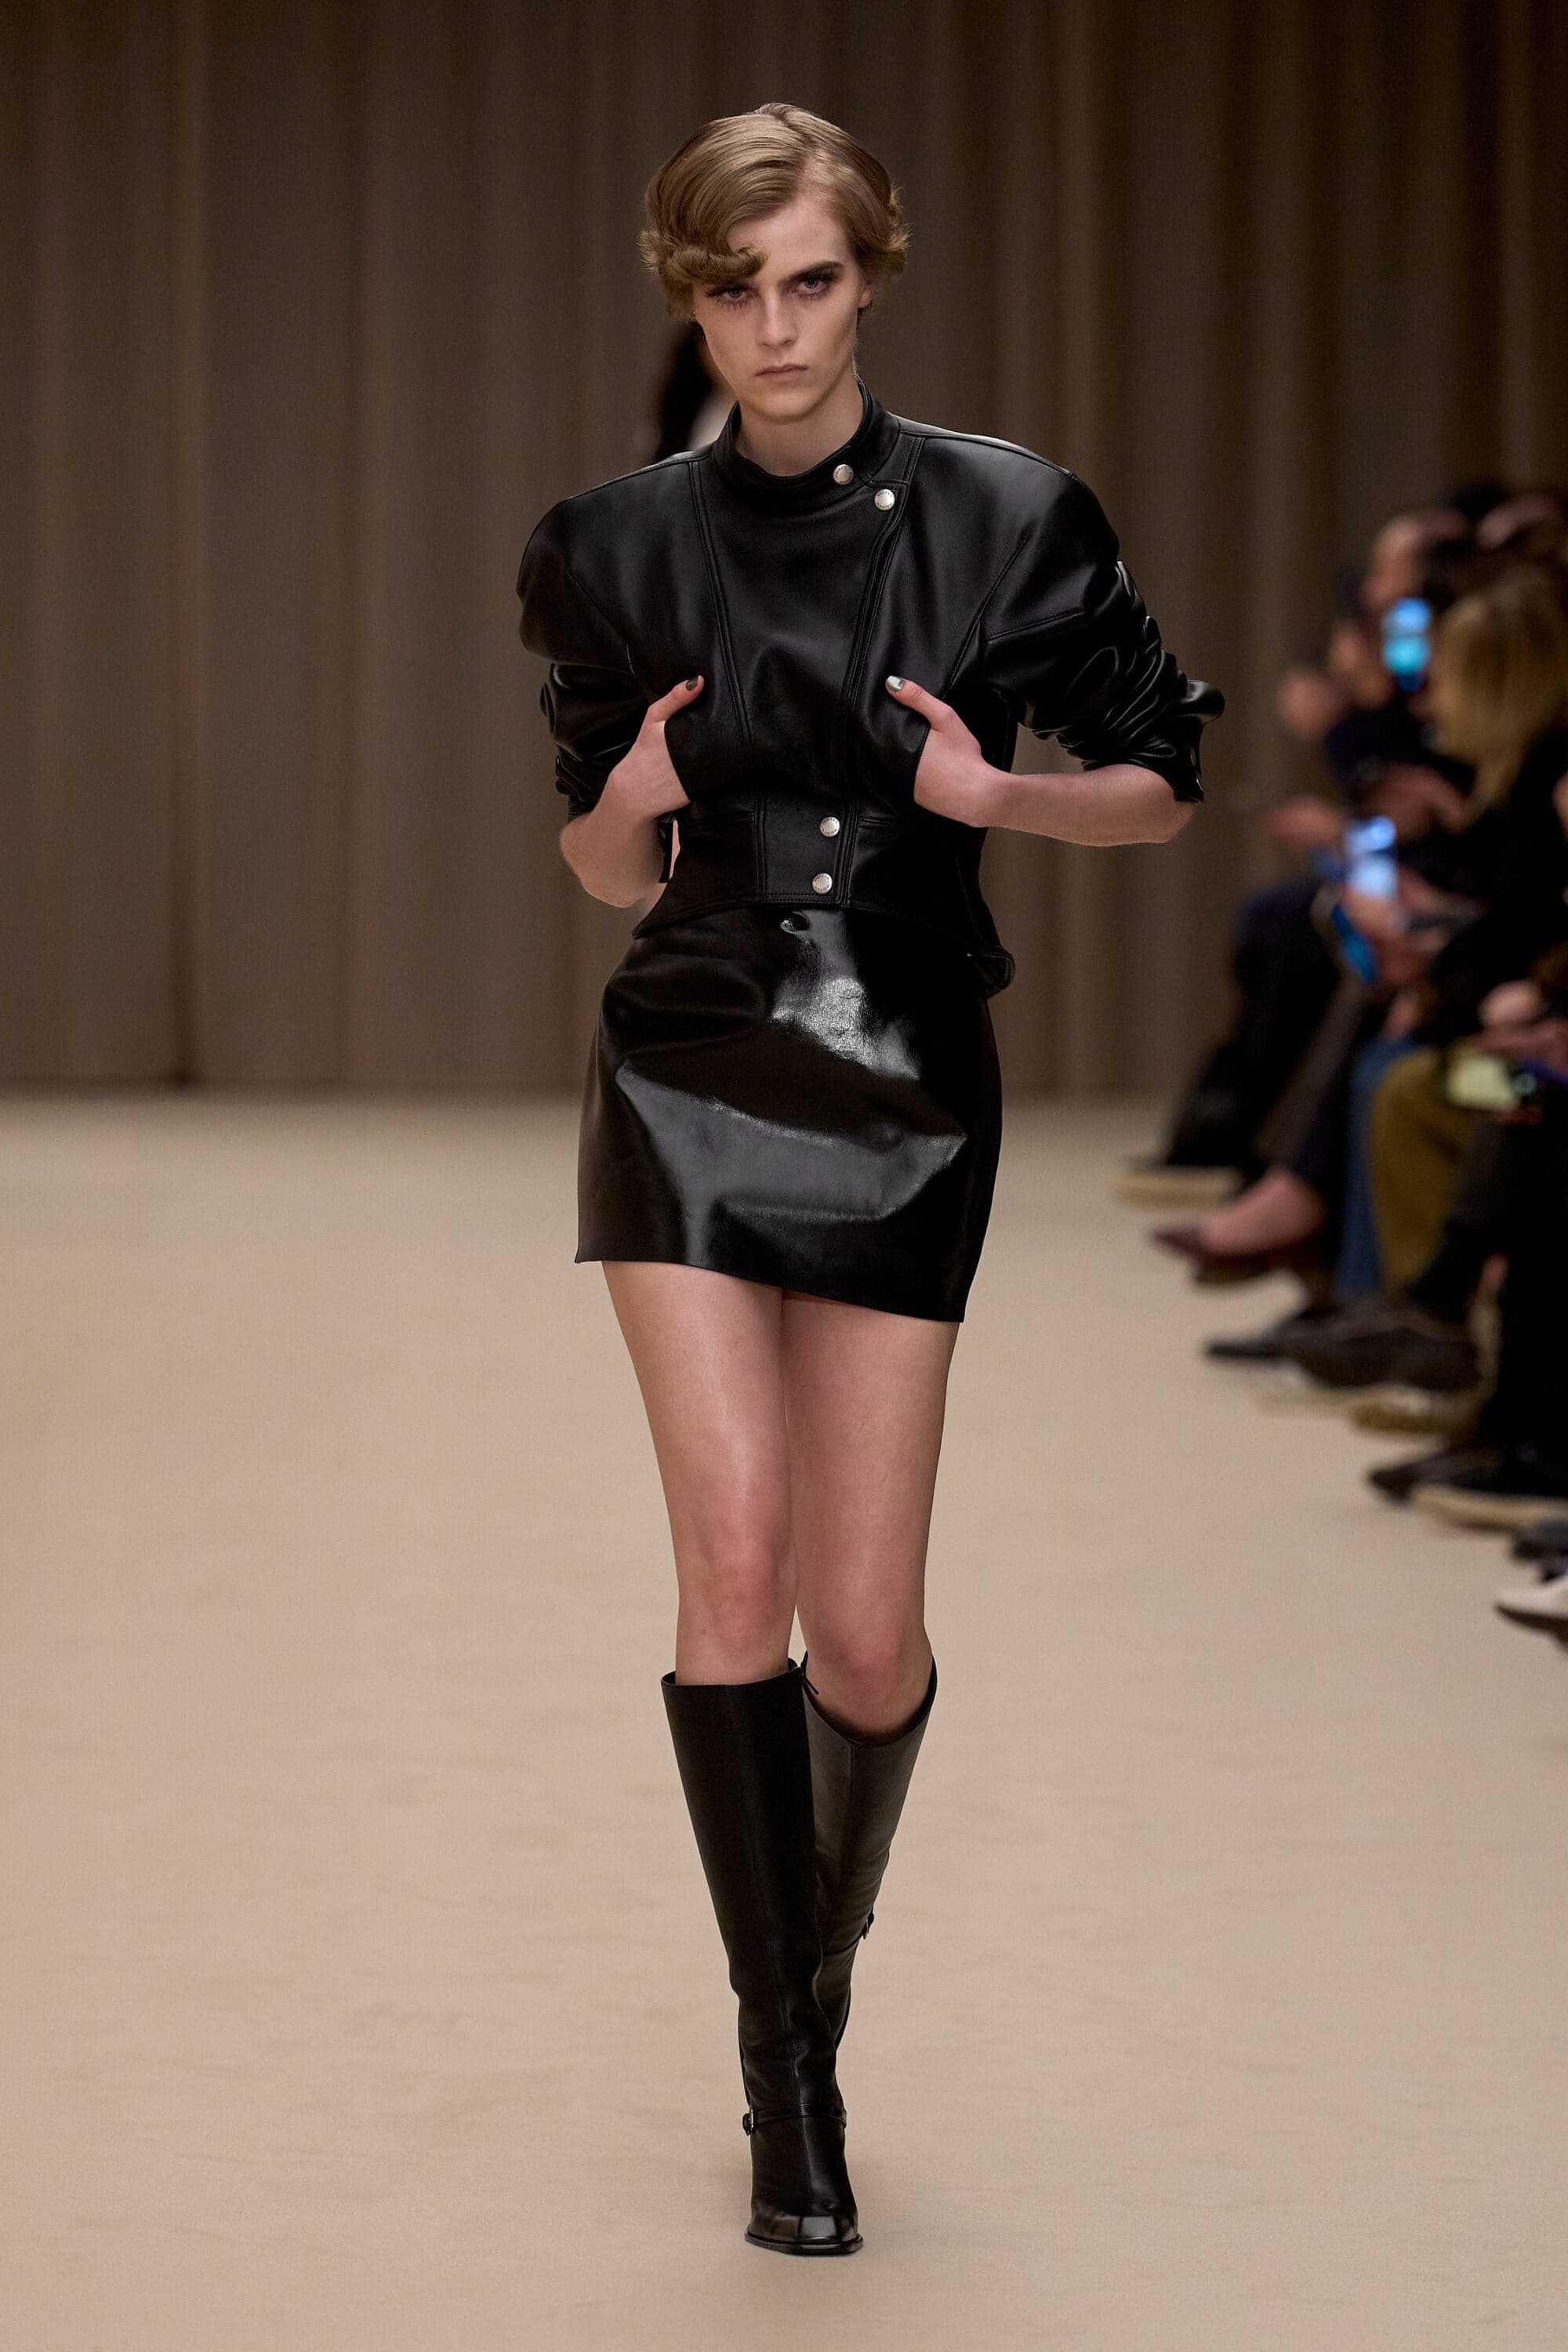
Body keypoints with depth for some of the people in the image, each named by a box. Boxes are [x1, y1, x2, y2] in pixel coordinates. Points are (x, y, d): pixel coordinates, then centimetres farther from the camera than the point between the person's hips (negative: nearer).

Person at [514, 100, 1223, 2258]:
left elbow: (1162, 785, 6)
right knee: (737, 1558, -13)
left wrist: (982, 787, -11)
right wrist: (635, 790, -10)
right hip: (691, 1080, 0)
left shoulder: (1004, 520, -2)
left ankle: (832, 1925, 32)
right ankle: (788, 2067, -1)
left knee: (866, 1626, 0)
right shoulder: (629, 546, 3)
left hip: (907, 1103, 0)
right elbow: (607, 871, 12)